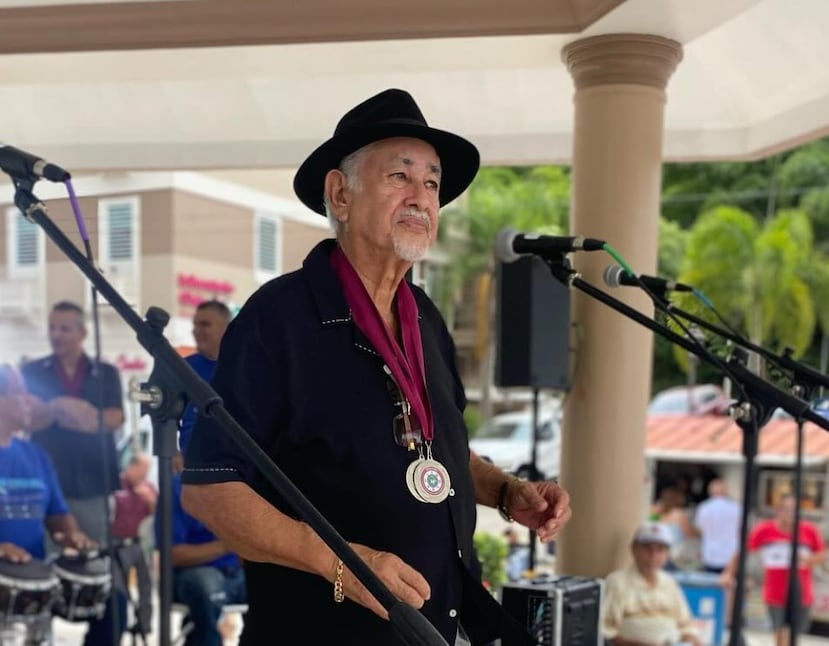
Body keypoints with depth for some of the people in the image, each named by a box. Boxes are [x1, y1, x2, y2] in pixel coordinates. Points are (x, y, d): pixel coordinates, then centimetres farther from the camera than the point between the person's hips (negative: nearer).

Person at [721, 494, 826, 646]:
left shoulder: (810, 531, -5)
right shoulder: (764, 530, -7)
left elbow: (823, 555, 5)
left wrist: (810, 559, -16)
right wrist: (729, 573, -1)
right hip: (775, 593, -1)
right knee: (781, 631, -1)